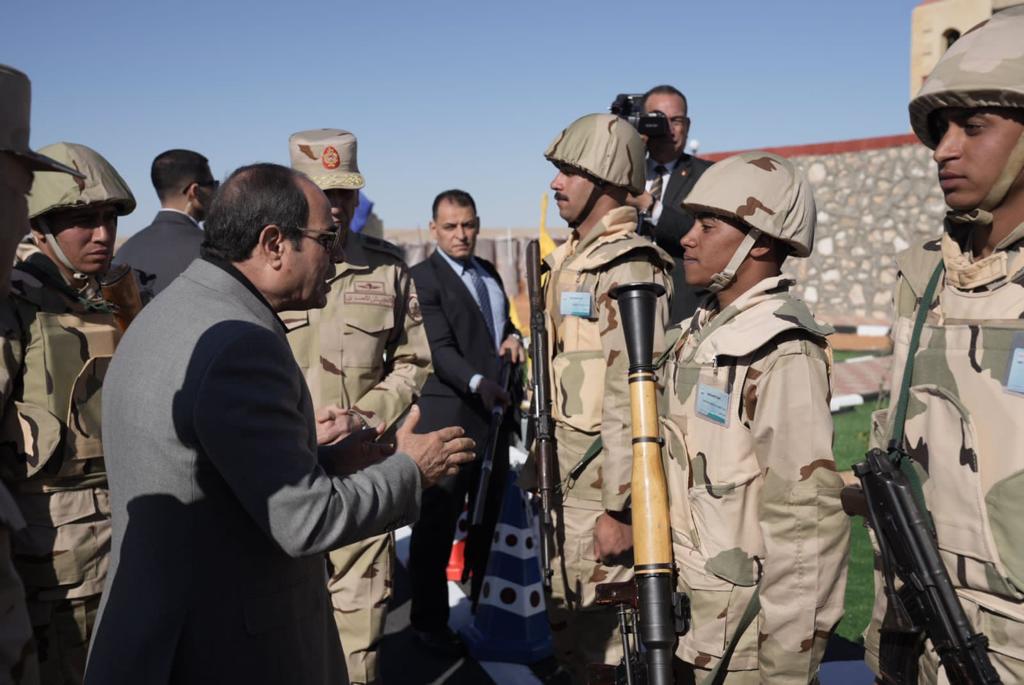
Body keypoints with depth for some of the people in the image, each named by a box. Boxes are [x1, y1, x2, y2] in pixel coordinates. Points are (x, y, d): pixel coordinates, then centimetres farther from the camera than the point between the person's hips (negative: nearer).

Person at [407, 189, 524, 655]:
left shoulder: (489, 272, 15)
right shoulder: (424, 277, -9)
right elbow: (440, 349, -19)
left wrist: (512, 336, 3)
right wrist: (477, 382, -35)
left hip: (496, 411, 8)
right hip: (449, 417, -8)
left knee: (490, 517, 18)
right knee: (437, 524, 0)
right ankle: (429, 621, 13)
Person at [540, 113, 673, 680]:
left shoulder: (628, 270, -18)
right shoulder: (570, 260, 12)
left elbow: (631, 400, -22)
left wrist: (619, 508, -22)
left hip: (599, 486, -9)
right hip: (563, 481, 9)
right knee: (565, 630, 20)